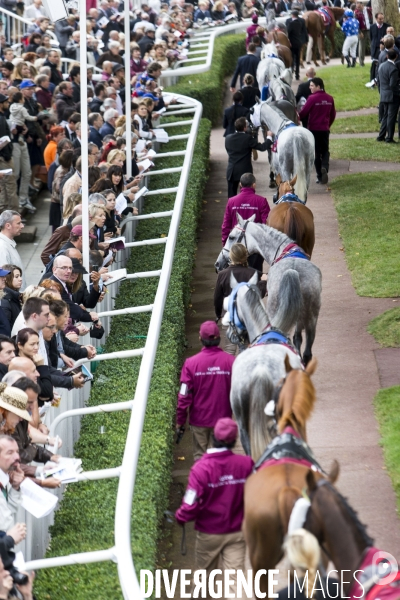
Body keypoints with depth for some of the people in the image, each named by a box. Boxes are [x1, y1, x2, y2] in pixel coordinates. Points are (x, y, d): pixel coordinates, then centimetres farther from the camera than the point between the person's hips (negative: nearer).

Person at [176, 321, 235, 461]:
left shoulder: (191, 363, -13)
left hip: (199, 419, 0)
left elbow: (184, 395, -10)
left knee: (200, 455, 11)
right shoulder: (231, 361, -12)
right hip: (223, 417, 0)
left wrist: (180, 420, 2)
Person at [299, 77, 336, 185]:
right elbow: (333, 114, 12)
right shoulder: (329, 98, 3)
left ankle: (320, 176, 6)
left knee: (316, 152, 6)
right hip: (325, 129, 4)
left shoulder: (312, 98, -15)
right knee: (325, 151, 12)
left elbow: (303, 112, -12)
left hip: (314, 129, -4)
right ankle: (324, 167, -17)